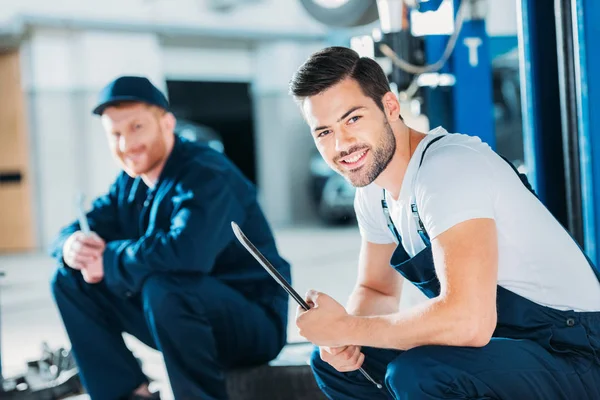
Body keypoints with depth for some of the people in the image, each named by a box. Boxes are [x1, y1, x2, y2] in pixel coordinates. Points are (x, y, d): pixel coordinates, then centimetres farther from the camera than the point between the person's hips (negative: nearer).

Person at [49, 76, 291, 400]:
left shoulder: (206, 175, -20)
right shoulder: (130, 184, 7)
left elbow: (186, 253, -38)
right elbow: (82, 229, 9)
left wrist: (109, 260, -23)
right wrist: (72, 246, -18)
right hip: (182, 317, 9)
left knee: (162, 289, -38)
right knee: (70, 280, 3)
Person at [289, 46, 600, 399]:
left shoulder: (447, 169, -24)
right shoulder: (372, 191, 4)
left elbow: (468, 321, -34)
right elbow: (376, 291, 17)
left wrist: (344, 328, -21)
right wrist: (342, 337, -7)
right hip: (499, 342, 9)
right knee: (331, 358, 6)